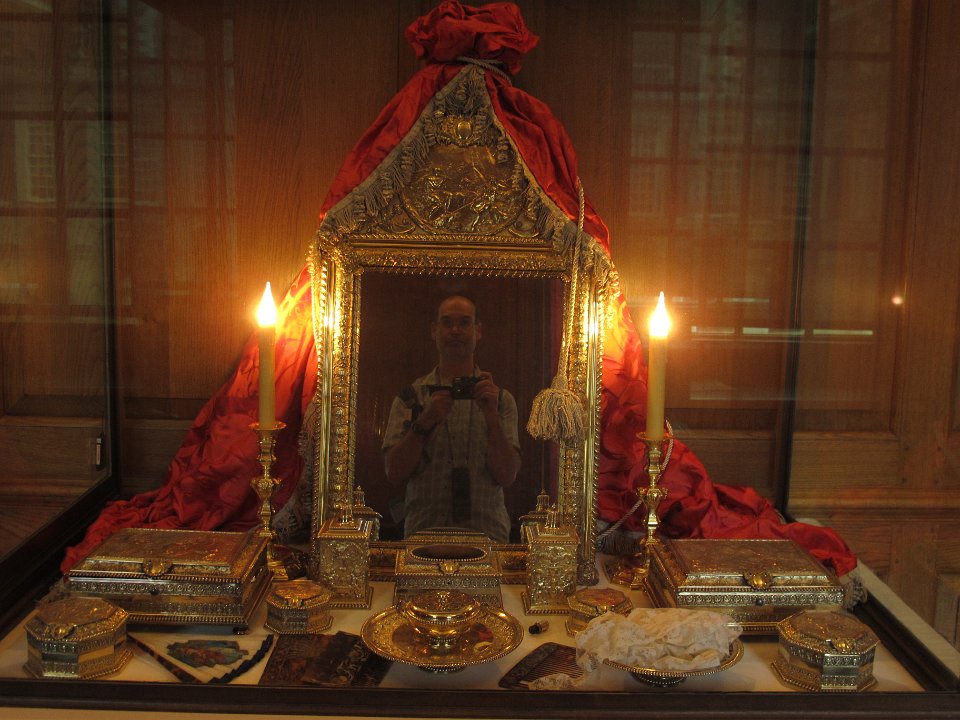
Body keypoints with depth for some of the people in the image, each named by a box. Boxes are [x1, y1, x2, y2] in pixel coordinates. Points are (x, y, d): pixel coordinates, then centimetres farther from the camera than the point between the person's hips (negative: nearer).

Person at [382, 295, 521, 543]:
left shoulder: (501, 399, 8)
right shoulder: (411, 397, 8)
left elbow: (506, 476, -1)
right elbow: (395, 474, 0)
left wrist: (491, 416, -11)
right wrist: (422, 424, -13)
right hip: (424, 531, 0)